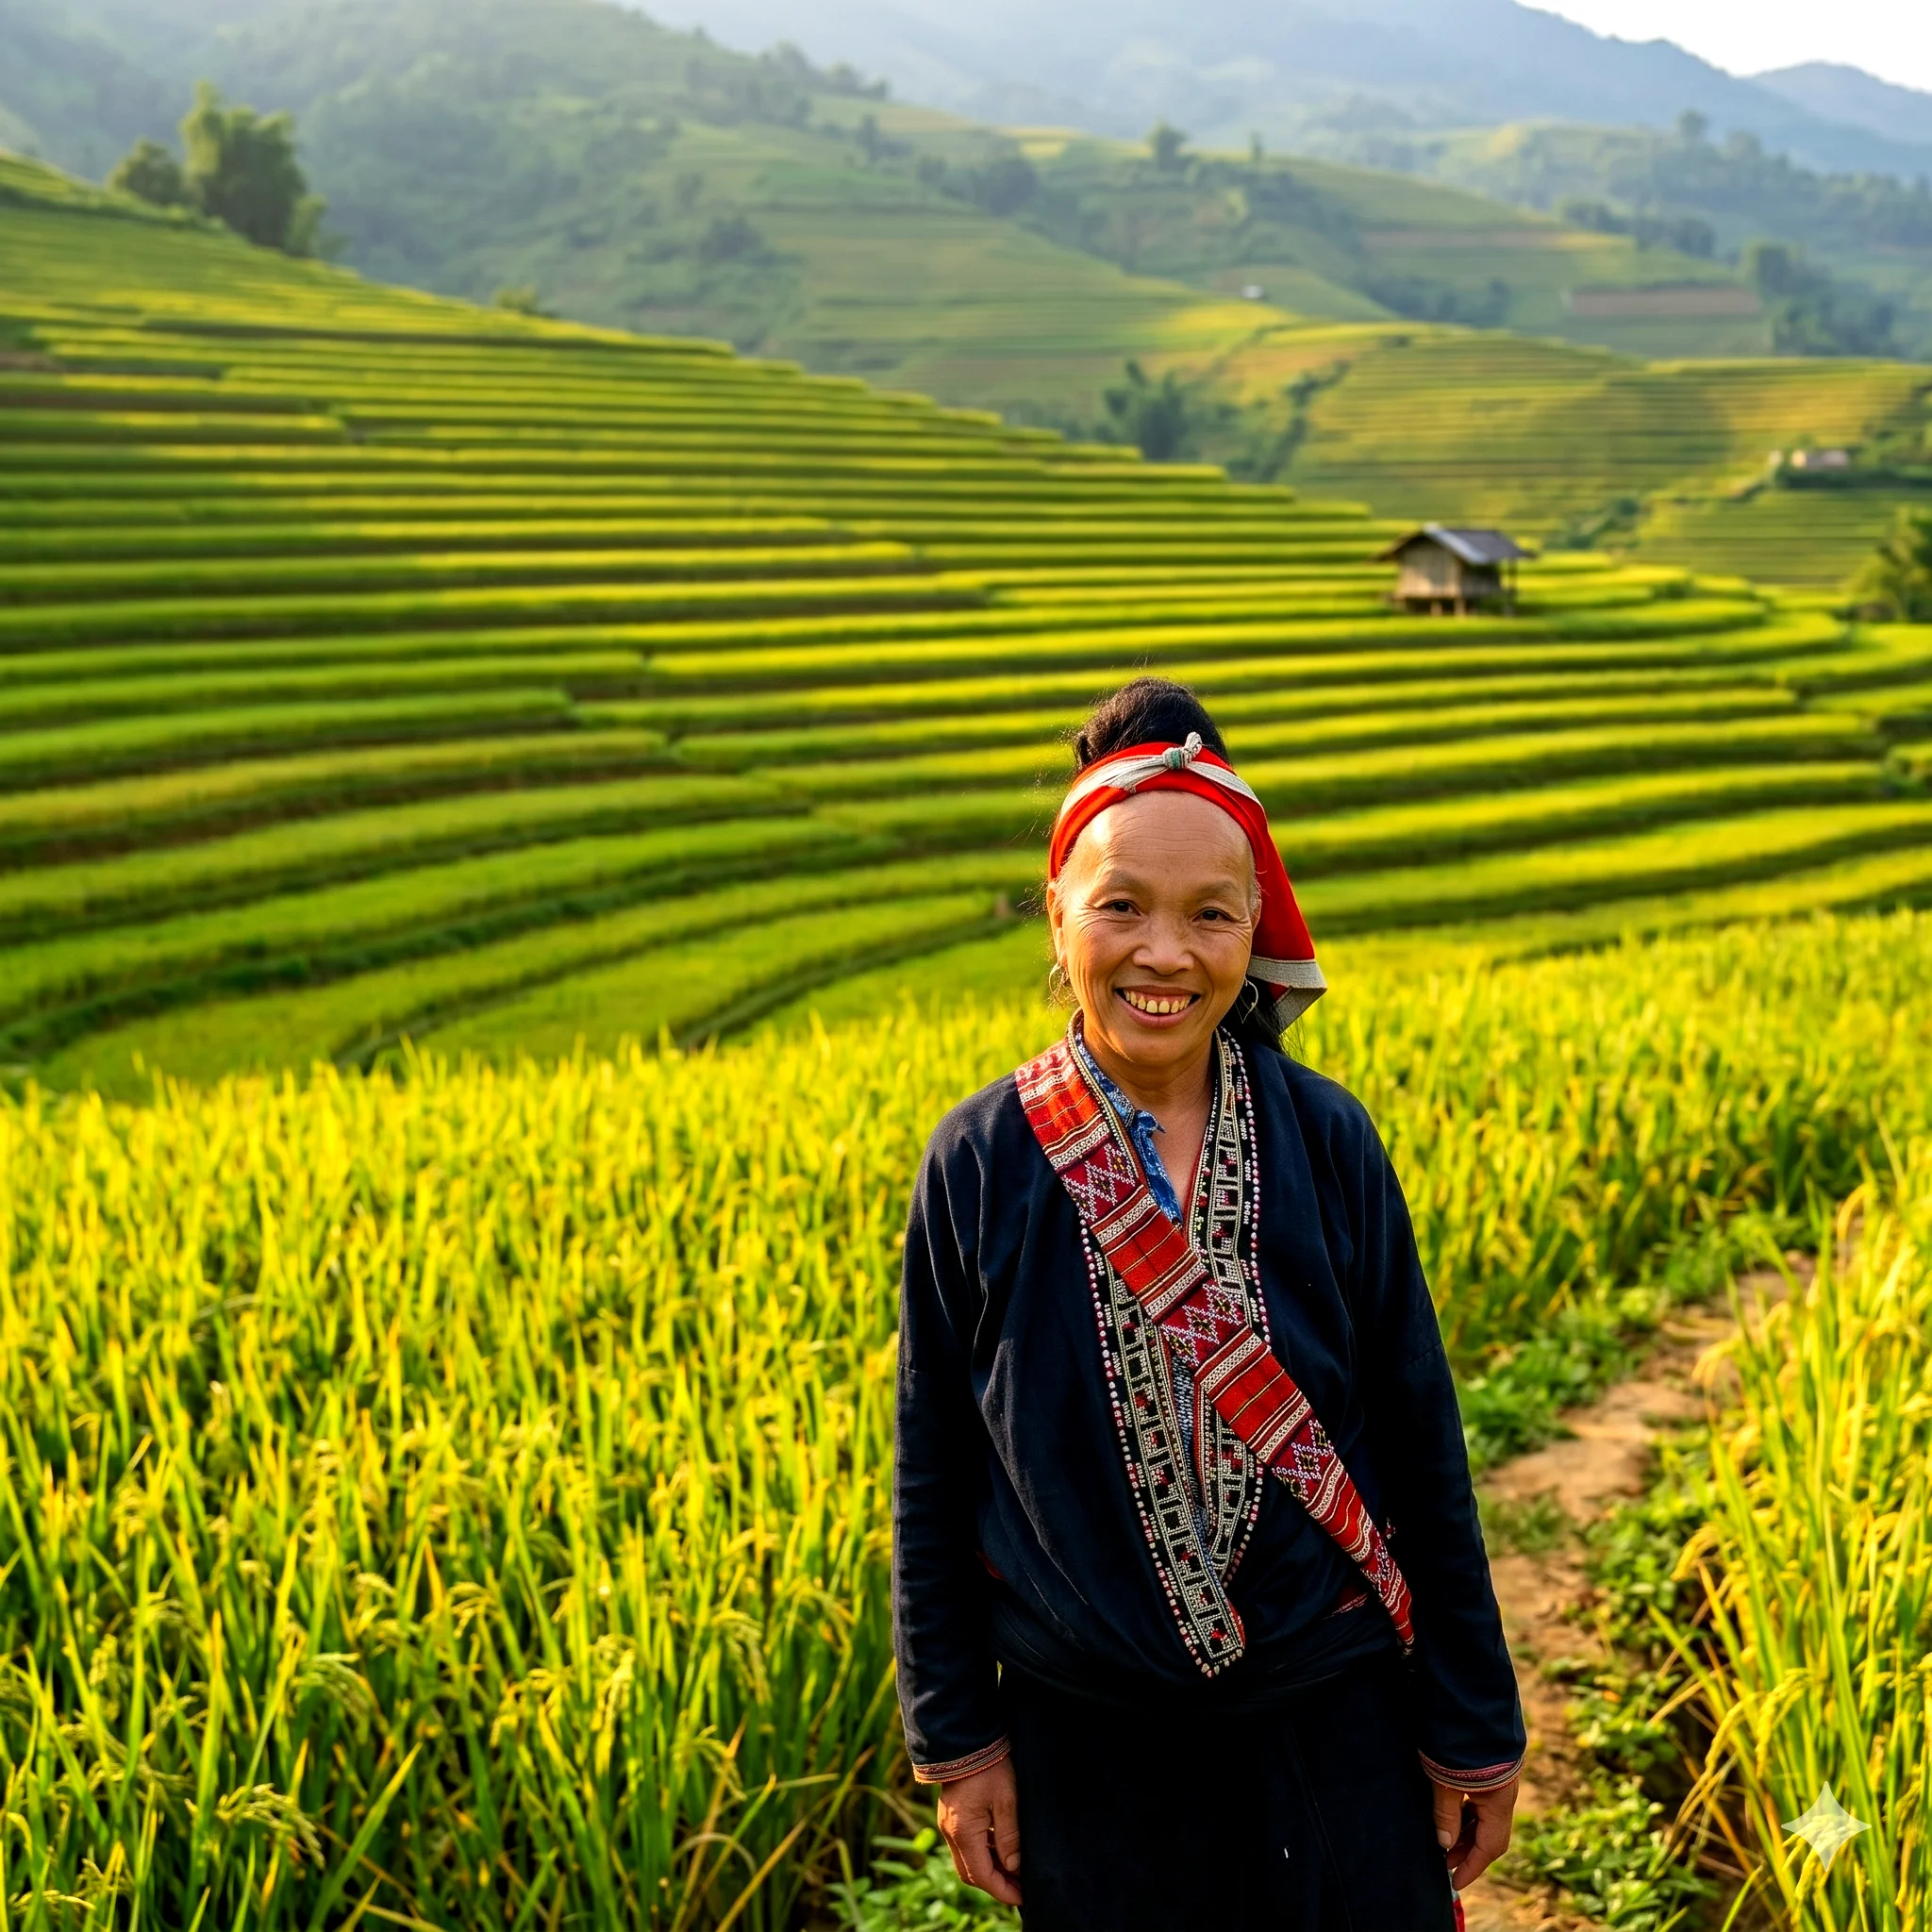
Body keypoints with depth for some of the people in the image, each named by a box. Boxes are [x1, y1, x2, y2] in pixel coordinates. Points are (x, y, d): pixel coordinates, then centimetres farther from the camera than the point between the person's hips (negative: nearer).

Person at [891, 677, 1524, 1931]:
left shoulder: (1328, 1143, -8)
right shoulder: (979, 1166, -10)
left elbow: (1420, 1444, -2)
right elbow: (935, 1474, -1)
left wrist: (1477, 1722, 3)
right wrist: (957, 1736, 1)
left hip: (1335, 1725, 1)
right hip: (1089, 1737, 0)